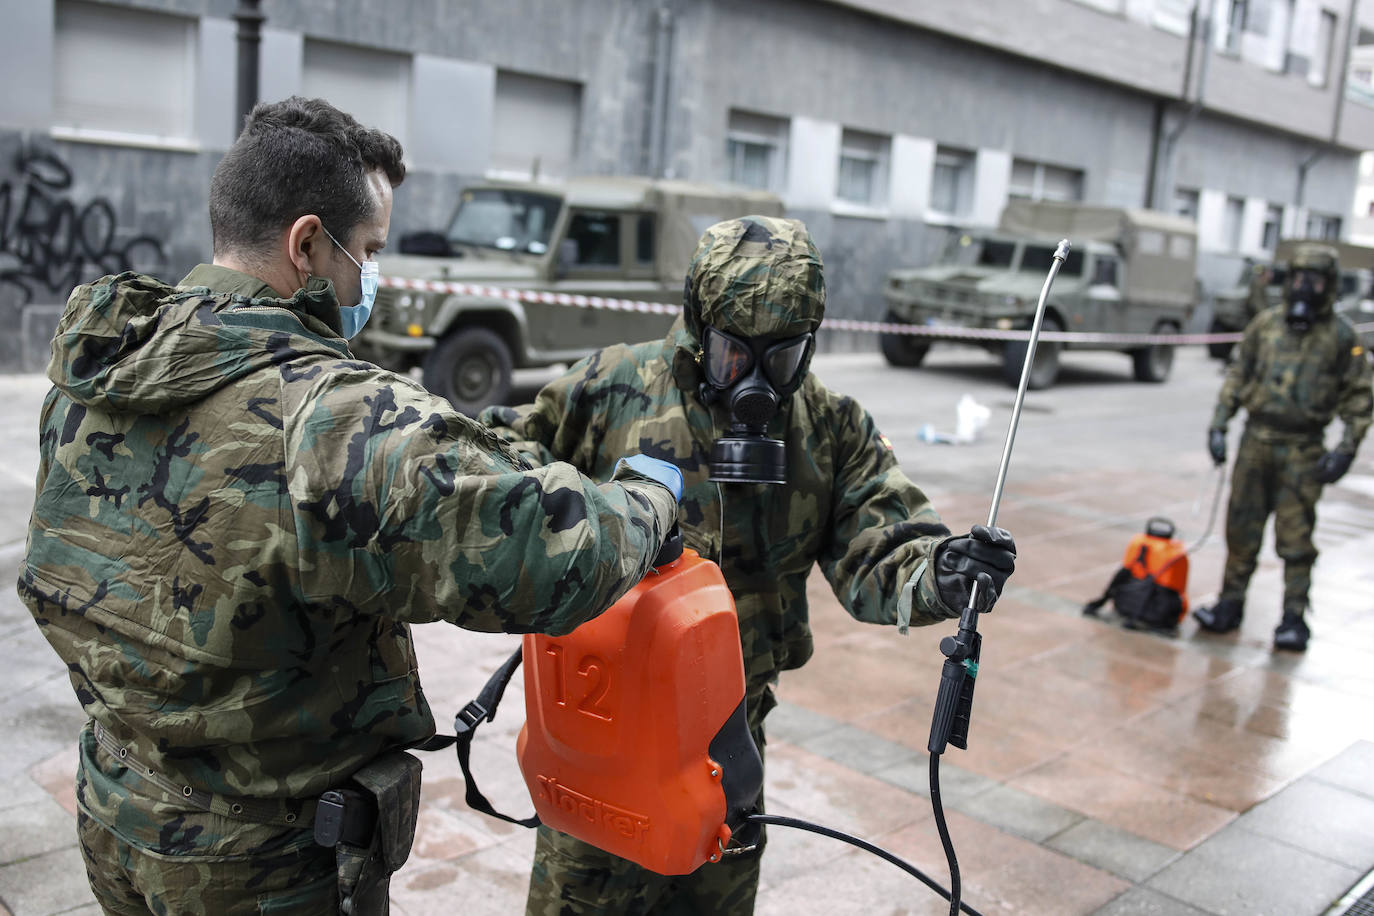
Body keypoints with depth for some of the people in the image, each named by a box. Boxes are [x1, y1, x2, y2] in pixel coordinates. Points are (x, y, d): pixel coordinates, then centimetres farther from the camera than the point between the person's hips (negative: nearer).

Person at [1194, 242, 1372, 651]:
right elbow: (1238, 375, 13)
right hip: (1256, 439, 3)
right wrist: (1219, 424, 6)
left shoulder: (1341, 336, -1)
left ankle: (1294, 617, 8)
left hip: (1302, 450, -3)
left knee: (1296, 537, -1)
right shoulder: (1266, 323, 6)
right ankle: (1230, 604, 19)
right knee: (1242, 529, 8)